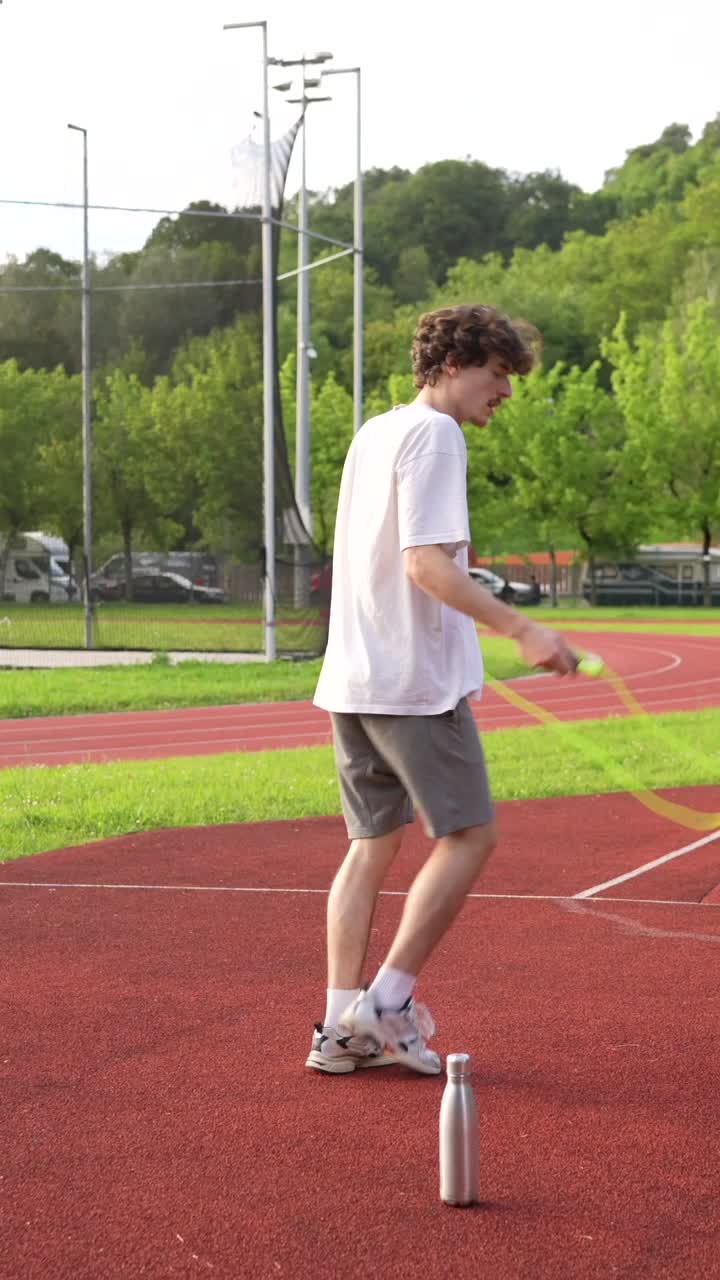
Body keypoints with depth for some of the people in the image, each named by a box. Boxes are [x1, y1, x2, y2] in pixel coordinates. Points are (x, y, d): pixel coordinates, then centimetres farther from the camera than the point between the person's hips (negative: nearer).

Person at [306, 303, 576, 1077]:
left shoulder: (373, 433, 17)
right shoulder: (435, 435, -11)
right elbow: (427, 562, -20)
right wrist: (520, 630, -24)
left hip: (352, 678, 9)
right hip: (415, 680, -9)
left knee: (373, 844, 10)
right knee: (469, 834, -1)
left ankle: (342, 1027, 7)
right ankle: (388, 1003, -3)